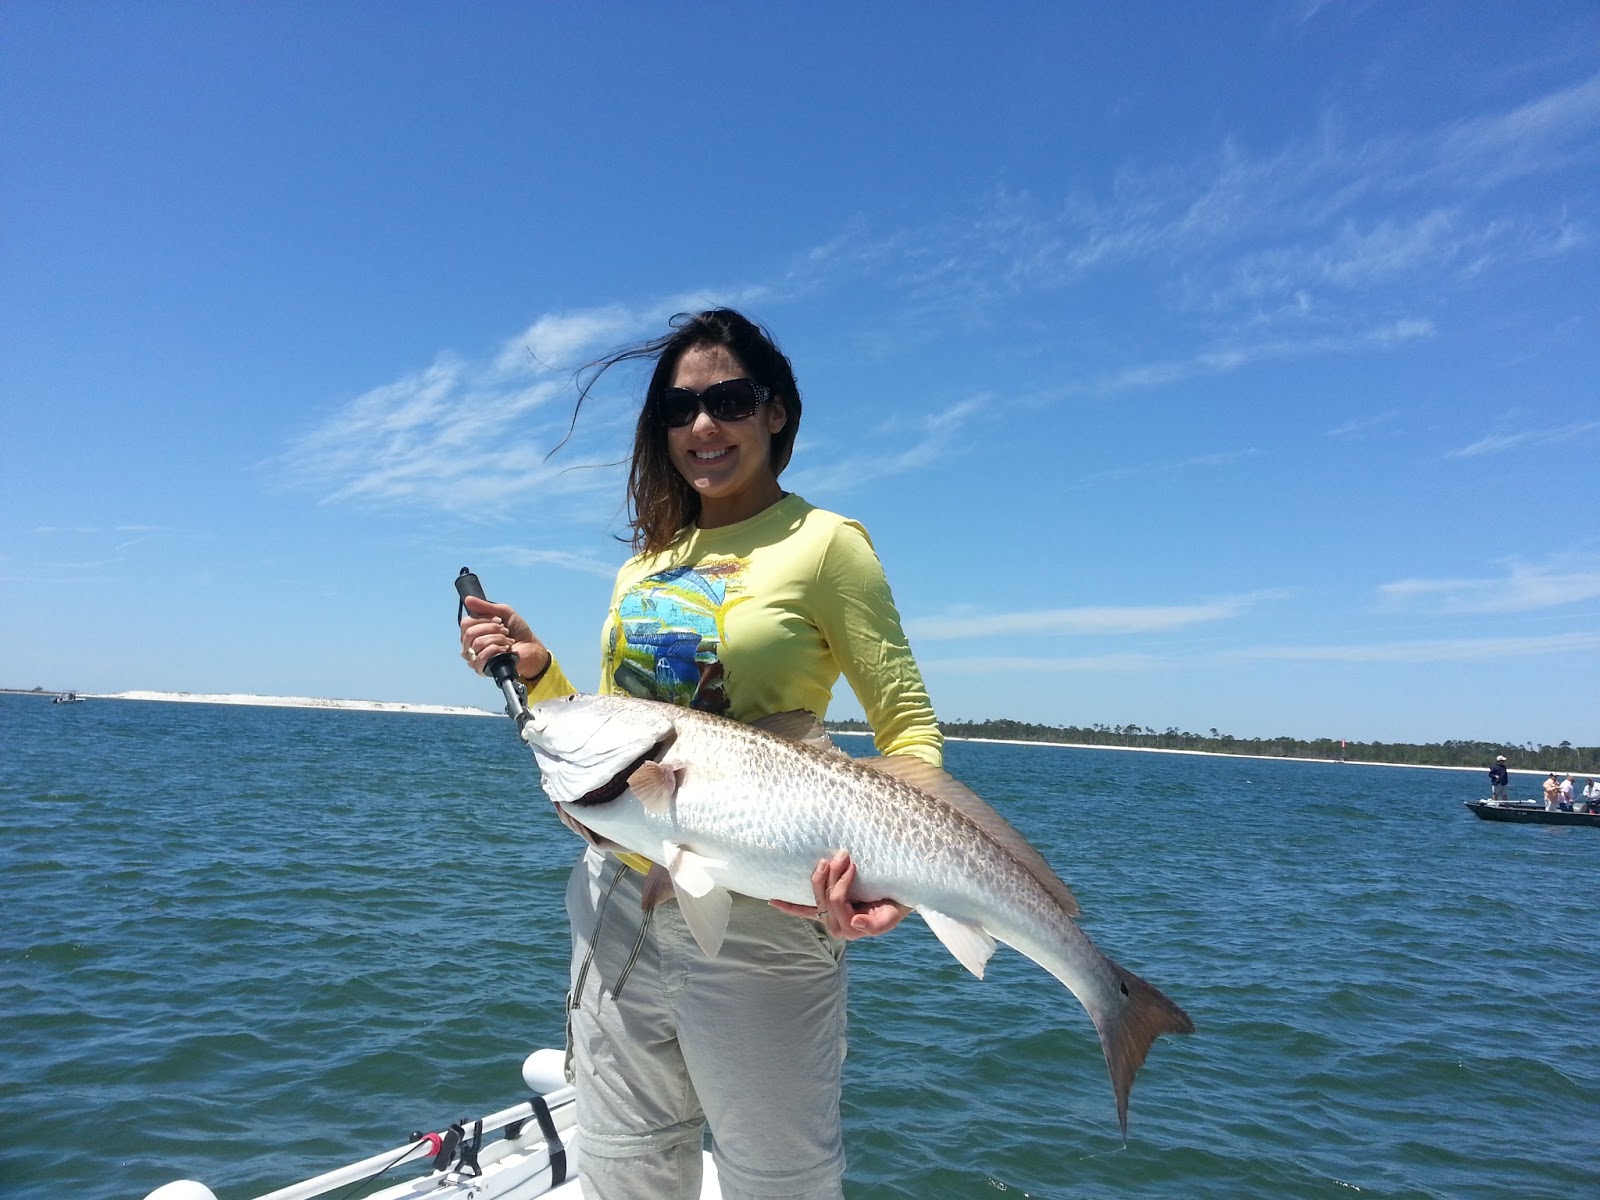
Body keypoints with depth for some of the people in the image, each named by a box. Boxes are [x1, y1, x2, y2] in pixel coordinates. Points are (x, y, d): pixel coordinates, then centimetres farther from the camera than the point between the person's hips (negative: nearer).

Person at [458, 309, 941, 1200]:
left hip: (757, 919, -5)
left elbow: (910, 731, -8)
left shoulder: (823, 544, -6)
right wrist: (535, 672, -2)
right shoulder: (645, 563, 11)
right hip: (615, 902, 6)